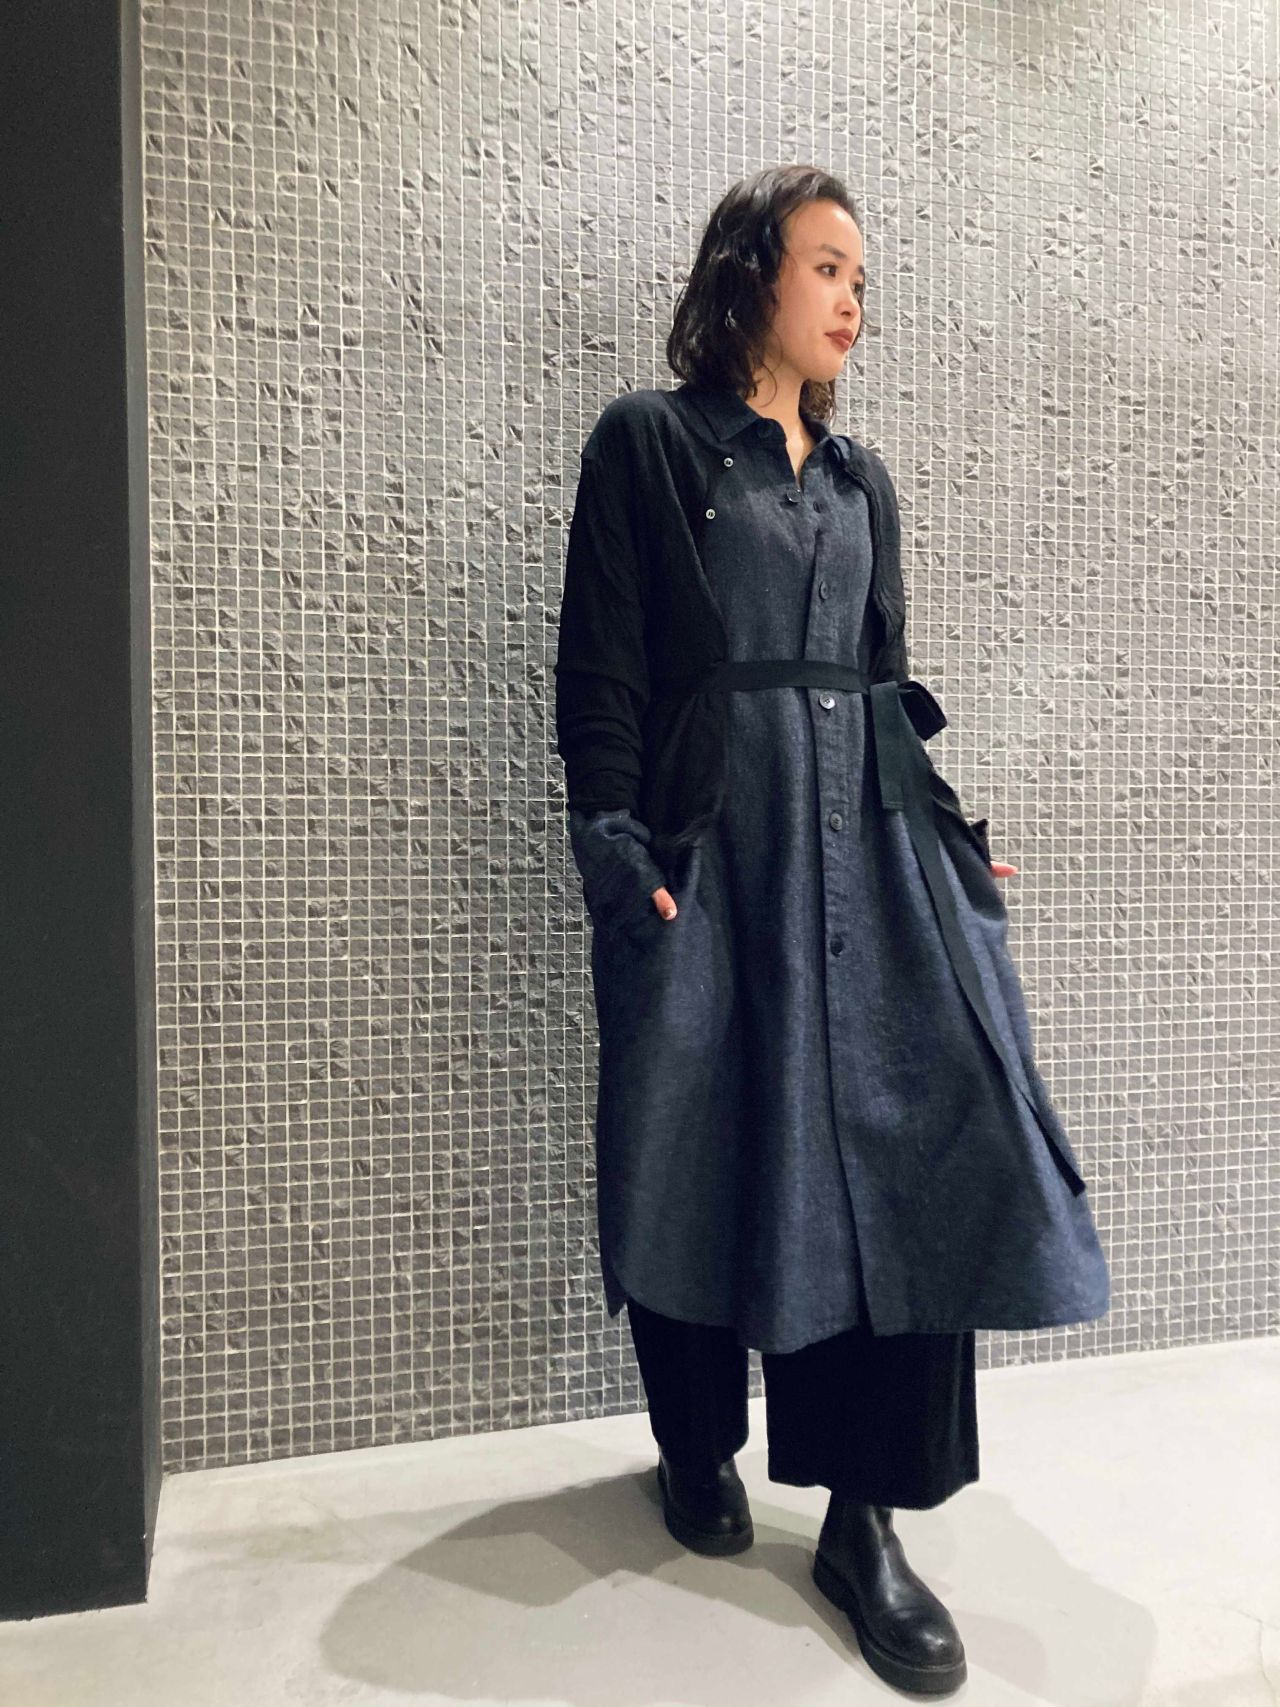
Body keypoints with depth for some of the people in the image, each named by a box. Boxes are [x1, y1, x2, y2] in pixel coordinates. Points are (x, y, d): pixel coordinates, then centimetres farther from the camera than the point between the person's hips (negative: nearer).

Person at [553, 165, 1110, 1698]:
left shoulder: (860, 479, 21)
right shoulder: (647, 442, 4)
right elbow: (601, 670, -4)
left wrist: (947, 825, 13)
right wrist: (619, 850, -14)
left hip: (872, 841, 5)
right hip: (711, 846, -4)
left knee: (922, 1142, -5)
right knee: (708, 1154, 3)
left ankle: (866, 1521, 8)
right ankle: (699, 1449, 28)